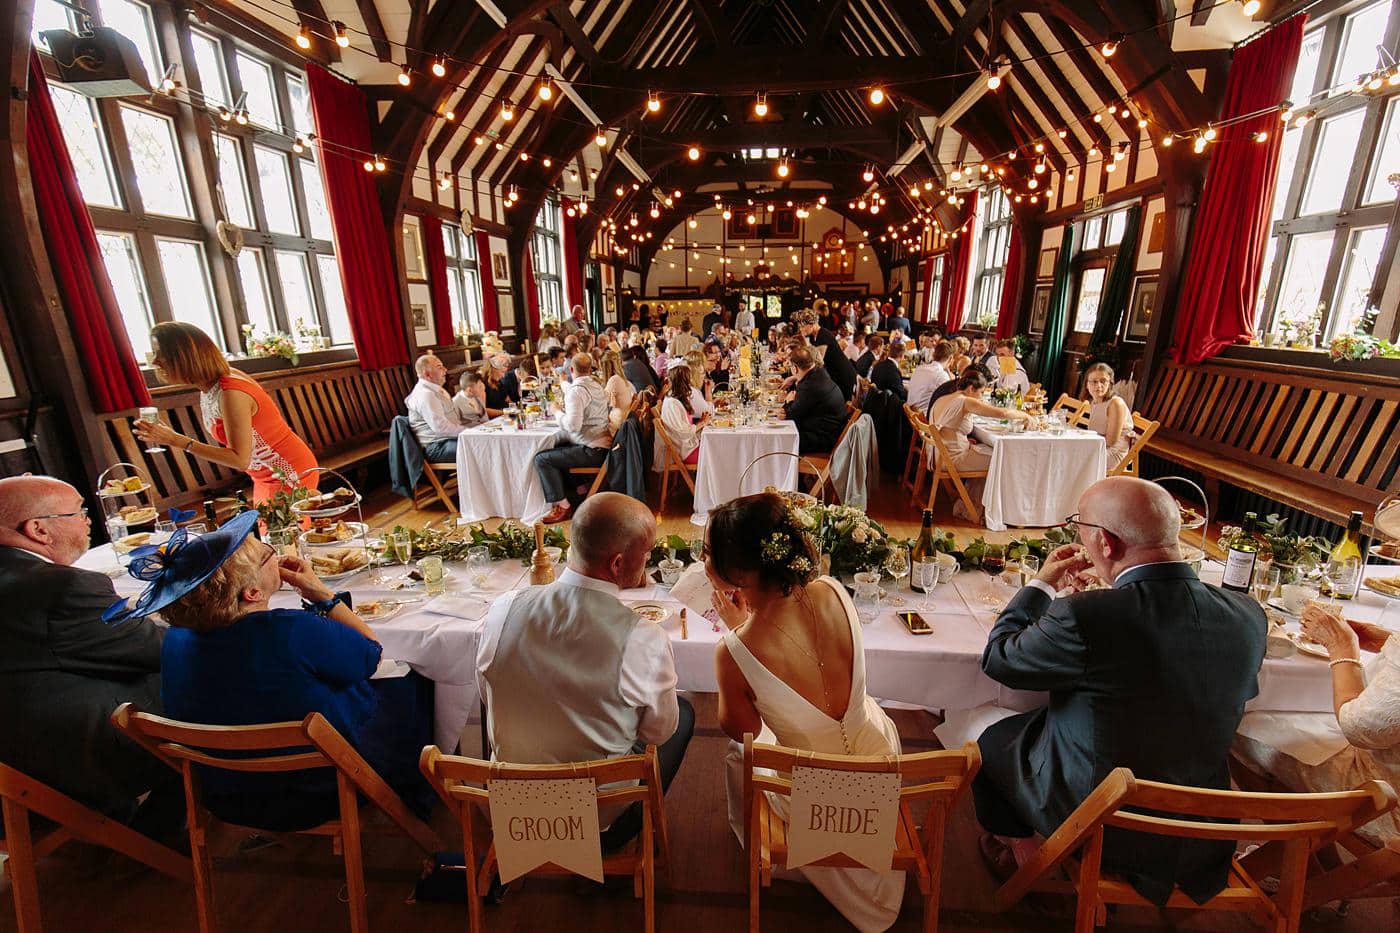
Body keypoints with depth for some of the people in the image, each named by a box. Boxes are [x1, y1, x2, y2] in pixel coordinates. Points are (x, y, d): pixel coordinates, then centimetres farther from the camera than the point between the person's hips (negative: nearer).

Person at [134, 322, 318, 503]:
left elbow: (240, 459, -24)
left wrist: (176, 440, -23)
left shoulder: (230, 393, -25)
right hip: (267, 476, 9)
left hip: (290, 475, -9)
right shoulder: (209, 387, 1)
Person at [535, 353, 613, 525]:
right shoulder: (597, 384, 12)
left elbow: (573, 426, -25)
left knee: (541, 459, -10)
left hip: (593, 450, -10)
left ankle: (562, 506, -6)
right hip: (603, 445, 10)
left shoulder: (576, 390, -16)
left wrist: (558, 411, -7)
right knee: (554, 446, 27)